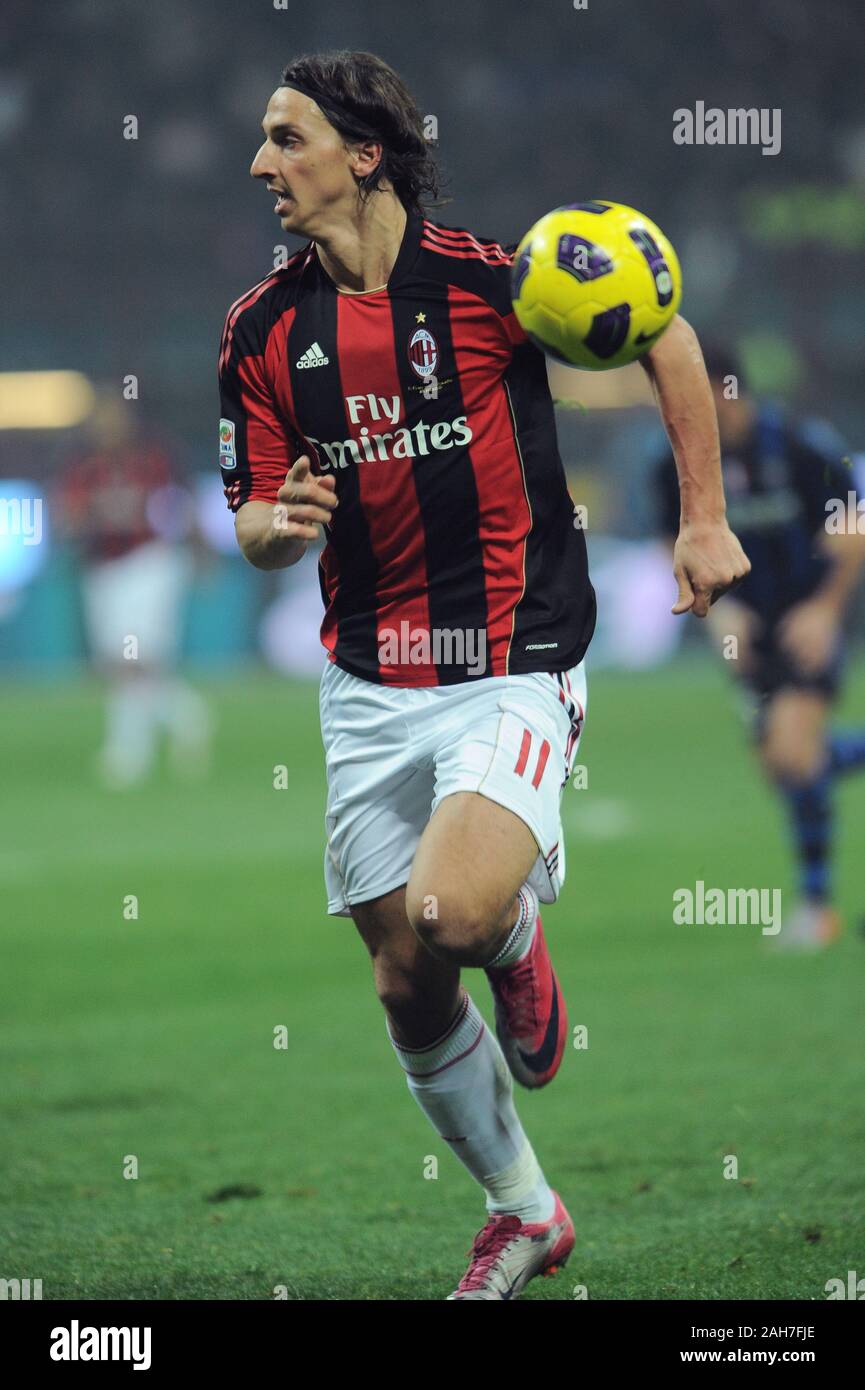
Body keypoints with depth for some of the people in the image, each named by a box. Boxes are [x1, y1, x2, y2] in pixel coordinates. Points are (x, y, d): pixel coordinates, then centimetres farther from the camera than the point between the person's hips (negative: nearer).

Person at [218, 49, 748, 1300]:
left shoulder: (486, 277, -11)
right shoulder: (265, 328, 1)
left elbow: (666, 339, 2)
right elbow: (255, 522, 7)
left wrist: (704, 519, 1)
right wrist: (274, 529, -17)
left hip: (513, 671, -5)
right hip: (369, 690, 5)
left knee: (452, 914, -28)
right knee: (408, 988, 7)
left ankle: (519, 930, 10)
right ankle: (522, 1212, 29)